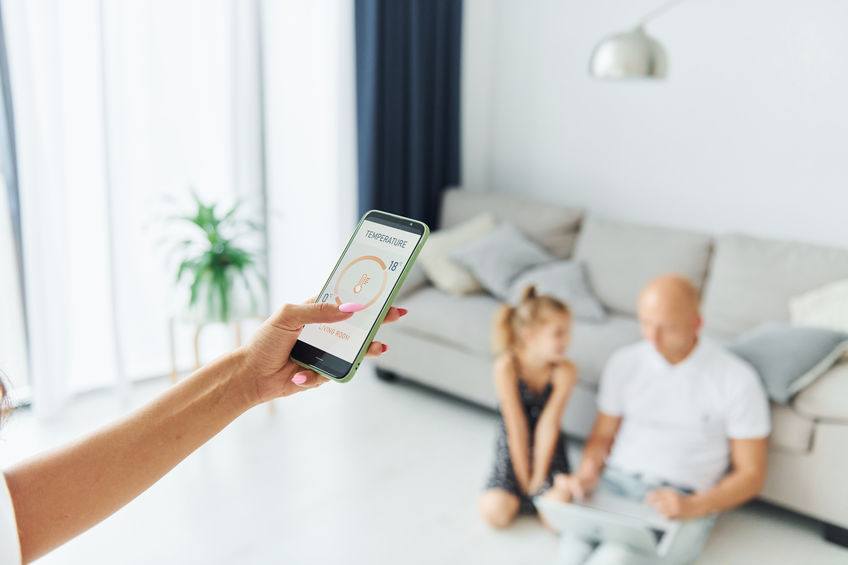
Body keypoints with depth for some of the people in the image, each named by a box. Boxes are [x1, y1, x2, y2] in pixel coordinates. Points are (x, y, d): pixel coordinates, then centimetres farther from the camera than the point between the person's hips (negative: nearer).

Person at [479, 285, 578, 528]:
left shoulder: (565, 371, -18)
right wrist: (524, 479, -17)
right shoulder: (507, 366, -23)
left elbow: (548, 425, -20)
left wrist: (538, 478, -19)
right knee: (494, 512, -20)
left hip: (548, 448, 1)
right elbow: (517, 427, -21)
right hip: (513, 447, 0)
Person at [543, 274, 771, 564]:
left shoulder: (737, 379, -2)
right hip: (615, 483, 3)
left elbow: (751, 475, 1)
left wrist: (692, 506, -15)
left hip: (685, 501, -2)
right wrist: (586, 474, -5)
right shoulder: (623, 363, 9)